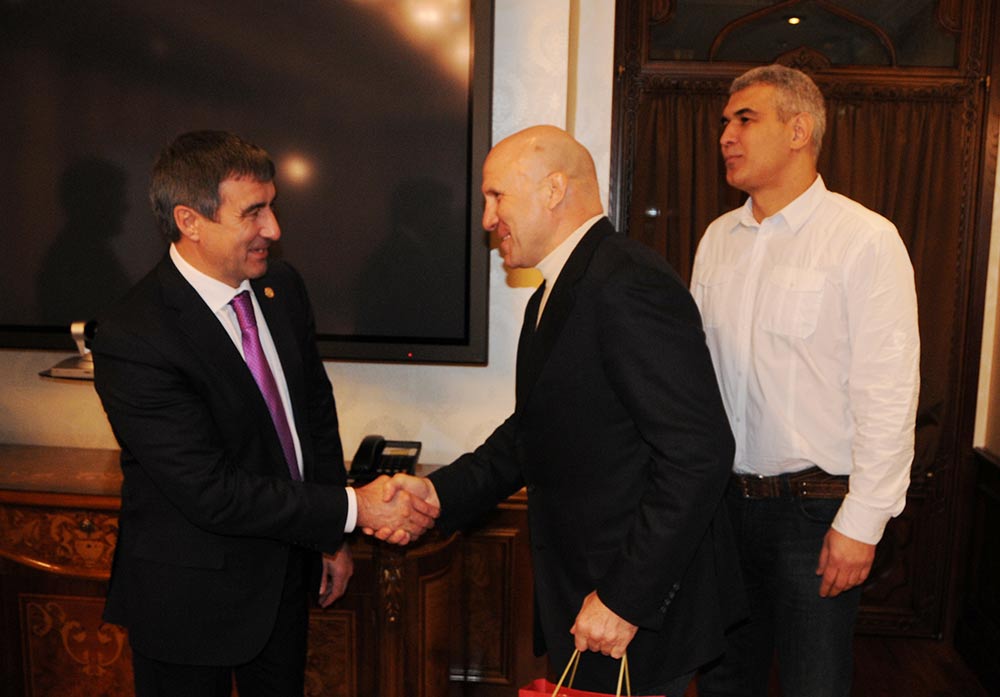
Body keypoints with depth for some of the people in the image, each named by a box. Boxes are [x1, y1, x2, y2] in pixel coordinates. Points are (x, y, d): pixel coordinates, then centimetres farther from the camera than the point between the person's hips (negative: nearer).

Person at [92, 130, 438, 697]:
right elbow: (210, 492, -27)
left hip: (286, 572, 6)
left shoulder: (282, 286, -4)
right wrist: (351, 509, -24)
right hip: (192, 597, -6)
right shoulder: (133, 341, -26)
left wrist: (332, 539, 8)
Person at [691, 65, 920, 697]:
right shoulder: (718, 239, 8)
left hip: (816, 508, -5)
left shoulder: (865, 239, -10)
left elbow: (887, 397, -14)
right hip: (722, 497, 5)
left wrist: (861, 524, -15)